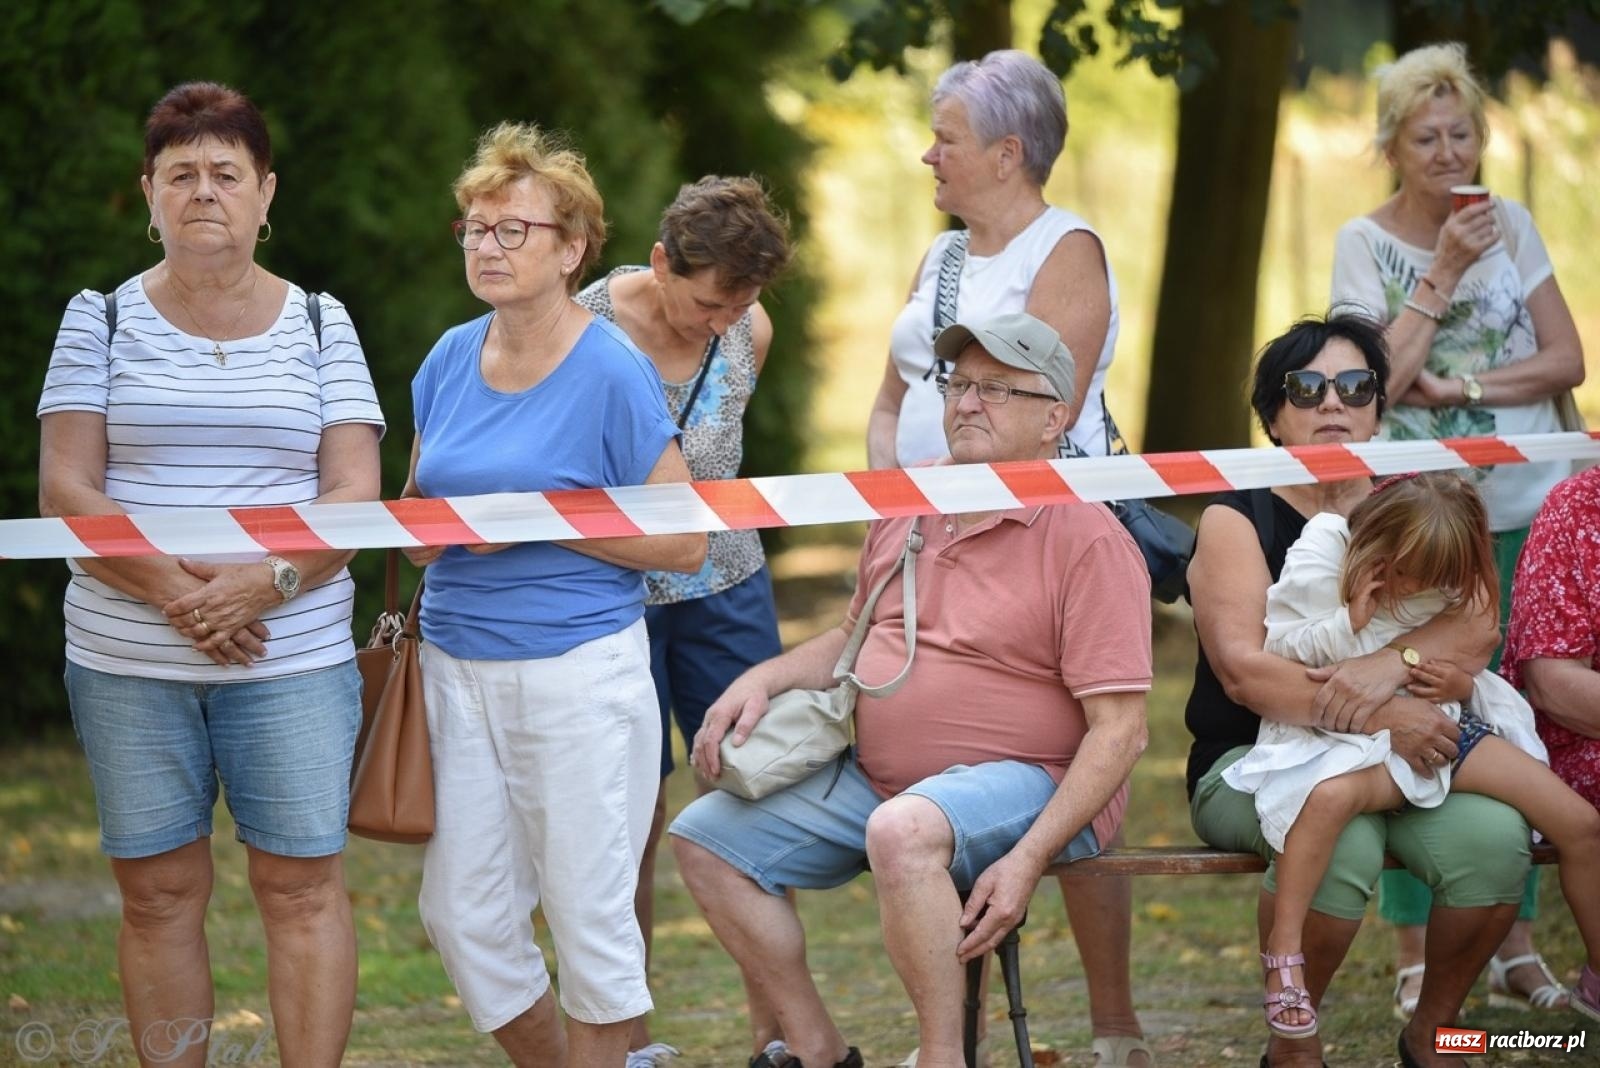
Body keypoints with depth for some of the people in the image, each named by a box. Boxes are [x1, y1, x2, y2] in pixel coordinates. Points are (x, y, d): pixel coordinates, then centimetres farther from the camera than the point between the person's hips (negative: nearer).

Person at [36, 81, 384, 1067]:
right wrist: (172, 592, -16)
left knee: (303, 885, -3)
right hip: (127, 655, 0)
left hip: (293, 651, 0)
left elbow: (356, 492, -1)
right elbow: (66, 489, -3)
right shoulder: (102, 319, 6)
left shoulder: (320, 324, 7)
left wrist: (267, 581, -18)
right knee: (159, 892, 3)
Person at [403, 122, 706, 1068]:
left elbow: (685, 541, -10)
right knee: (462, 915, 7)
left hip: (578, 669, -6)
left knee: (589, 913, 2)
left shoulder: (613, 371, -9)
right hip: (456, 663, 6)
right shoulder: (451, 360, 8)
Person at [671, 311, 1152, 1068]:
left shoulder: (1087, 540, -12)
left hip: (1025, 783, -8)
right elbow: (853, 638, 27)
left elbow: (1120, 730, -16)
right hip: (872, 778, 8)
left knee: (903, 829, -39)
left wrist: (1029, 860, -25)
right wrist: (764, 679, 6)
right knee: (705, 837, -1)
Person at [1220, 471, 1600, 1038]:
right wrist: (1348, 623, -19)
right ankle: (1282, 957, -37)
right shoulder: (1319, 566, -8)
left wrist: (1462, 685, -7)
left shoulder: (1443, 590, 4)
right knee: (1331, 794, -44)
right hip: (1347, 737, -5)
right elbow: (1276, 650, -8)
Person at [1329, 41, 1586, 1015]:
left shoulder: (1511, 225, 8)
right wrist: (1446, 270, -14)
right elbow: (1381, 379, -10)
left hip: (1527, 508, 2)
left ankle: (1518, 949, 9)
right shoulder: (1365, 242, 0)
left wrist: (1461, 387, -9)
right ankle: (1417, 955, 1)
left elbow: (1567, 361, 3)